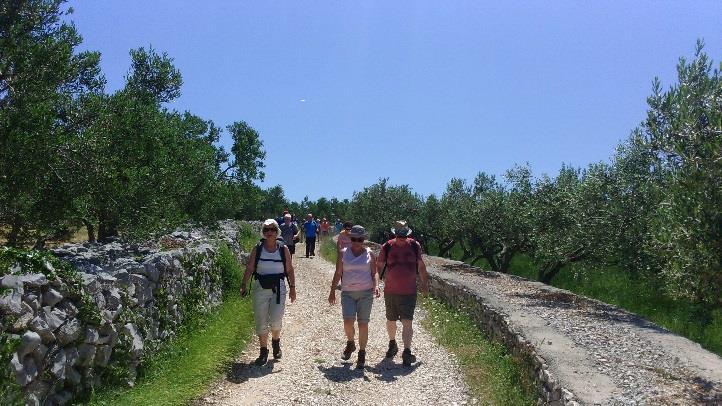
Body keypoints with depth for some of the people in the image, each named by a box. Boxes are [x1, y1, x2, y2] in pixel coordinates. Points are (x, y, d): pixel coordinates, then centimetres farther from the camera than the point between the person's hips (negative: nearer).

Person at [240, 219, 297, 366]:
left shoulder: (283, 249, 1)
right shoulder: (257, 249, 1)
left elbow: (289, 270, 4)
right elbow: (249, 269, -1)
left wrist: (292, 287, 0)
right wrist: (244, 285, -11)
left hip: (278, 288, -1)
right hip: (260, 288, 1)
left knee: (276, 320, -8)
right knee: (261, 322, 4)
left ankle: (276, 341, 24)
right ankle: (263, 352, 21)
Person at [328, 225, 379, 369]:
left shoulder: (369, 254, 5)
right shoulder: (343, 253, 5)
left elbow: (374, 272, 6)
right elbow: (338, 273, 8)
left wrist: (376, 286, -12)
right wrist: (332, 291, 5)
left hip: (365, 293, 0)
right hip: (348, 293, 0)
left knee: (363, 323, 1)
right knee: (348, 321, -12)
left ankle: (362, 353, 18)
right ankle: (350, 344, 20)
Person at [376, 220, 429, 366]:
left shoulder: (414, 246, -2)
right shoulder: (387, 247, -5)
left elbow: (421, 266, 12)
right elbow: (378, 266, 3)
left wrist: (425, 283, 18)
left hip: (409, 292, -1)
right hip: (390, 292, 1)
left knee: (407, 323, -9)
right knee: (390, 321, 17)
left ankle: (407, 352, -7)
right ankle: (392, 345, 40)